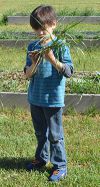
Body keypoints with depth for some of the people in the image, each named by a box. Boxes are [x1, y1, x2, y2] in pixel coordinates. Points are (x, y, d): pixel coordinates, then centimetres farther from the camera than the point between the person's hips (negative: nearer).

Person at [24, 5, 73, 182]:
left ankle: (60, 166, 16)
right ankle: (41, 158, 38)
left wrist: (53, 60, -28)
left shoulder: (60, 46, -10)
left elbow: (68, 72, -16)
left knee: (55, 134, 4)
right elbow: (27, 75, 1)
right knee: (40, 132, 21)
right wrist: (34, 64, -19)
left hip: (53, 99, -5)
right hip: (35, 97, 5)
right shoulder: (32, 46, 2)